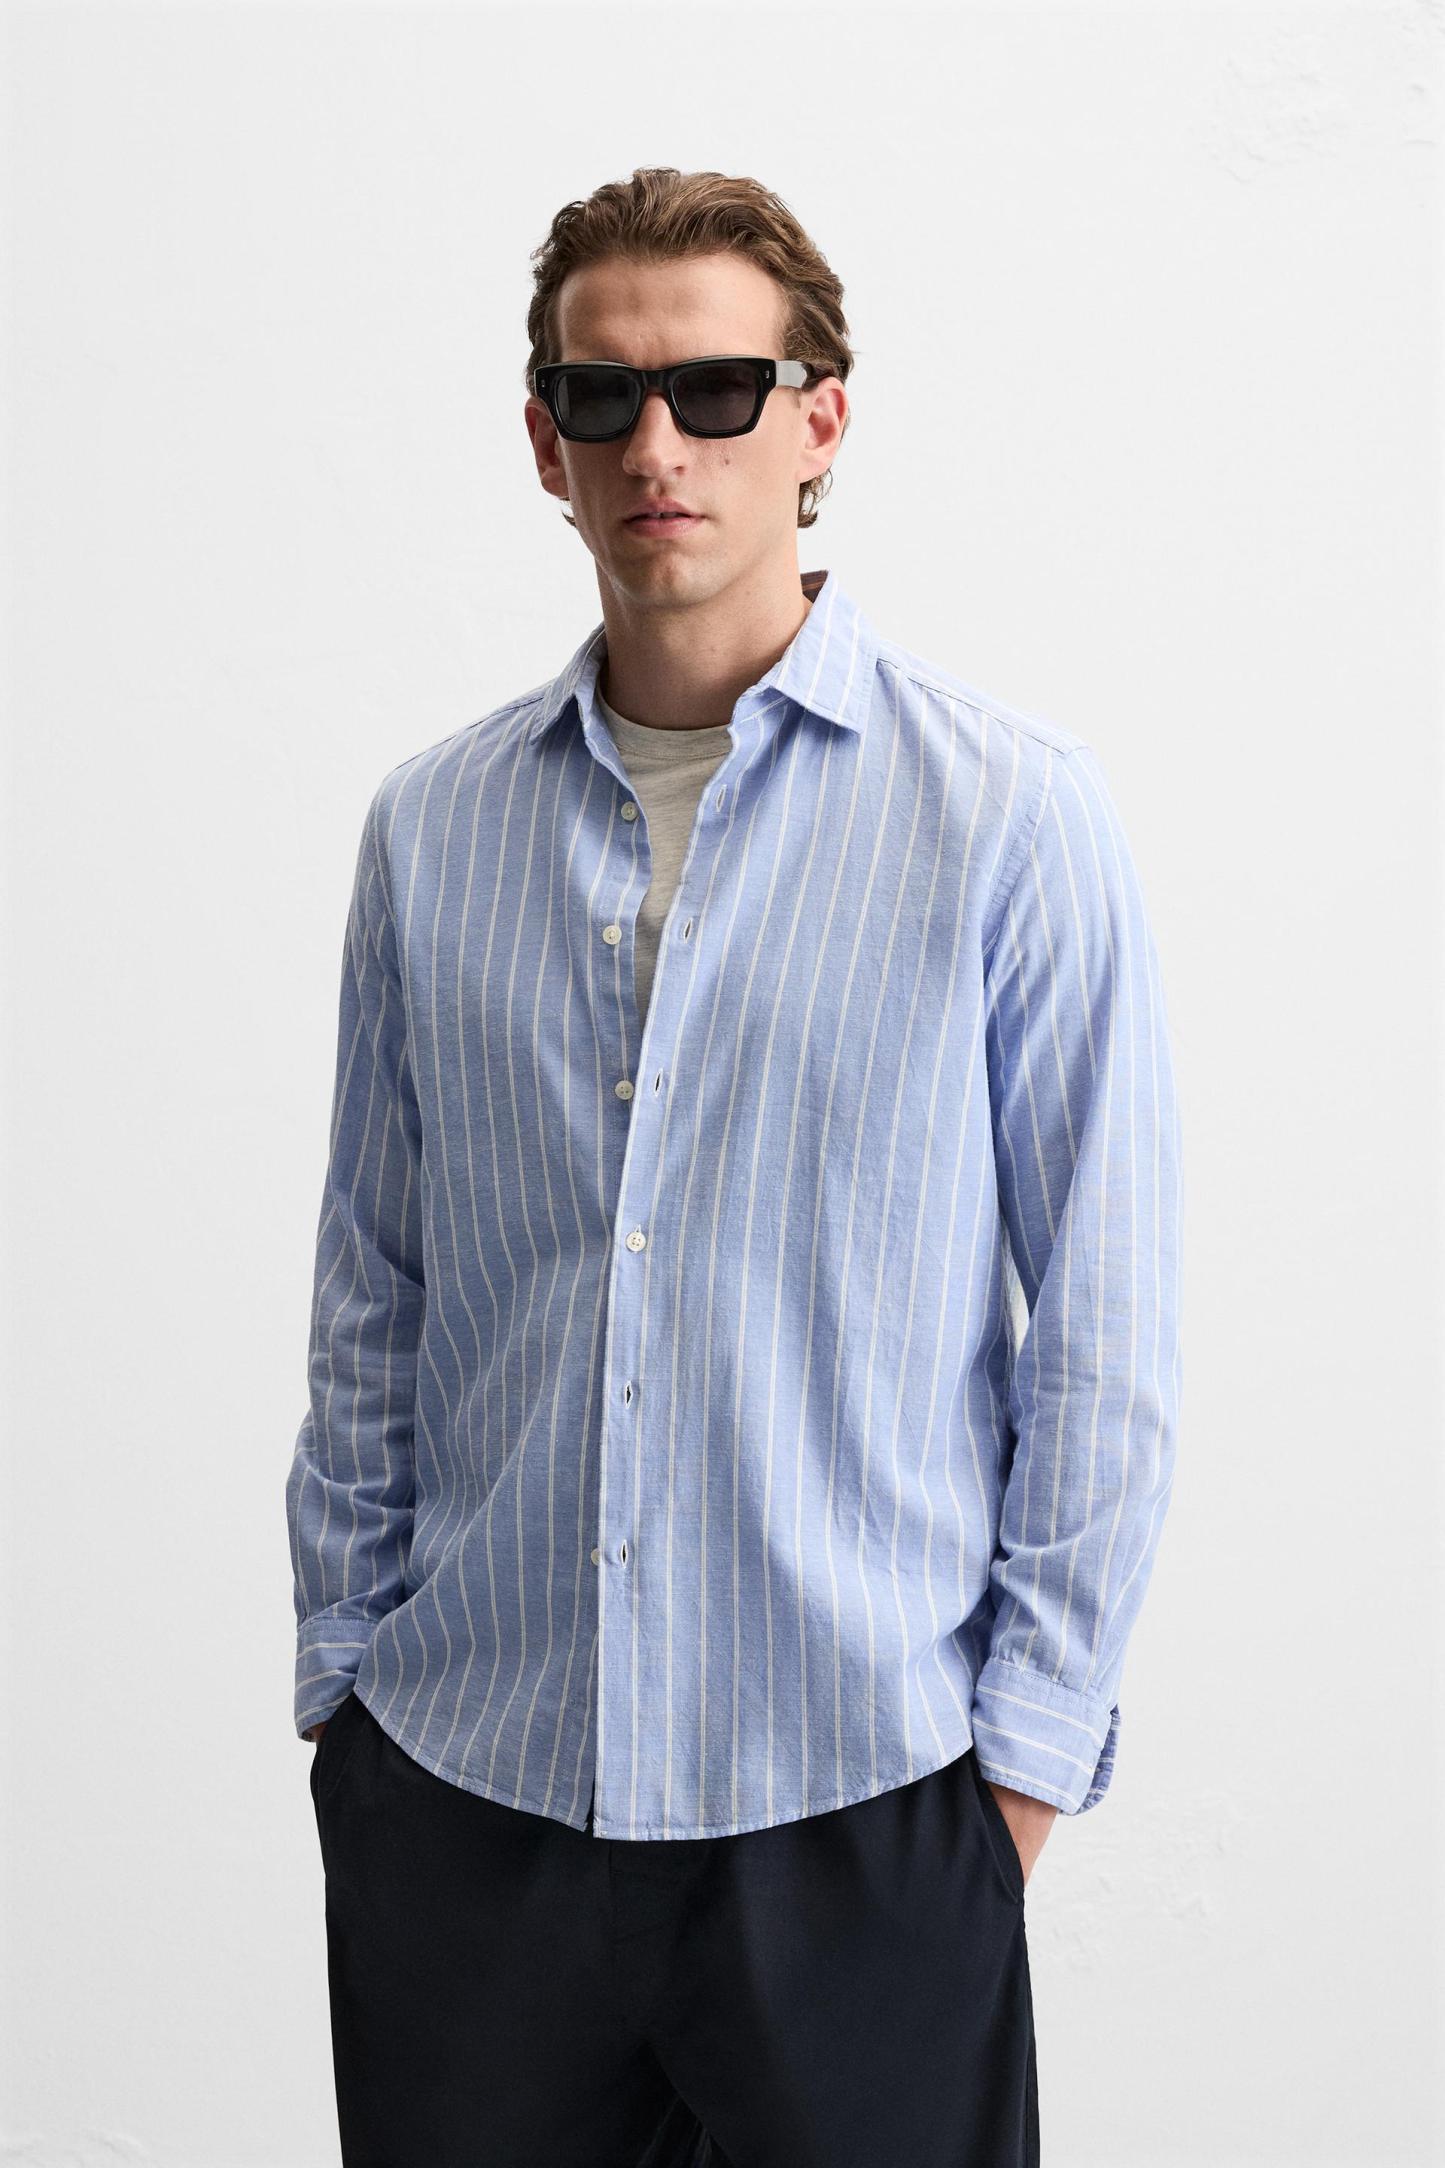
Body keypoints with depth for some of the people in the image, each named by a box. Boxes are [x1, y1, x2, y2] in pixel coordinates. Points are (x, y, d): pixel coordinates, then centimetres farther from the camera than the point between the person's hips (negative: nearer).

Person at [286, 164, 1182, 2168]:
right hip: (458, 1781, 3)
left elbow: (1103, 1330, -4)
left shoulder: (1017, 817, -6)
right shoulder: (429, 826, 5)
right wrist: (342, 1673, 9)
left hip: (860, 1799, -2)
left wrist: (1033, 1742, -4)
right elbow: (368, 1305, 9)